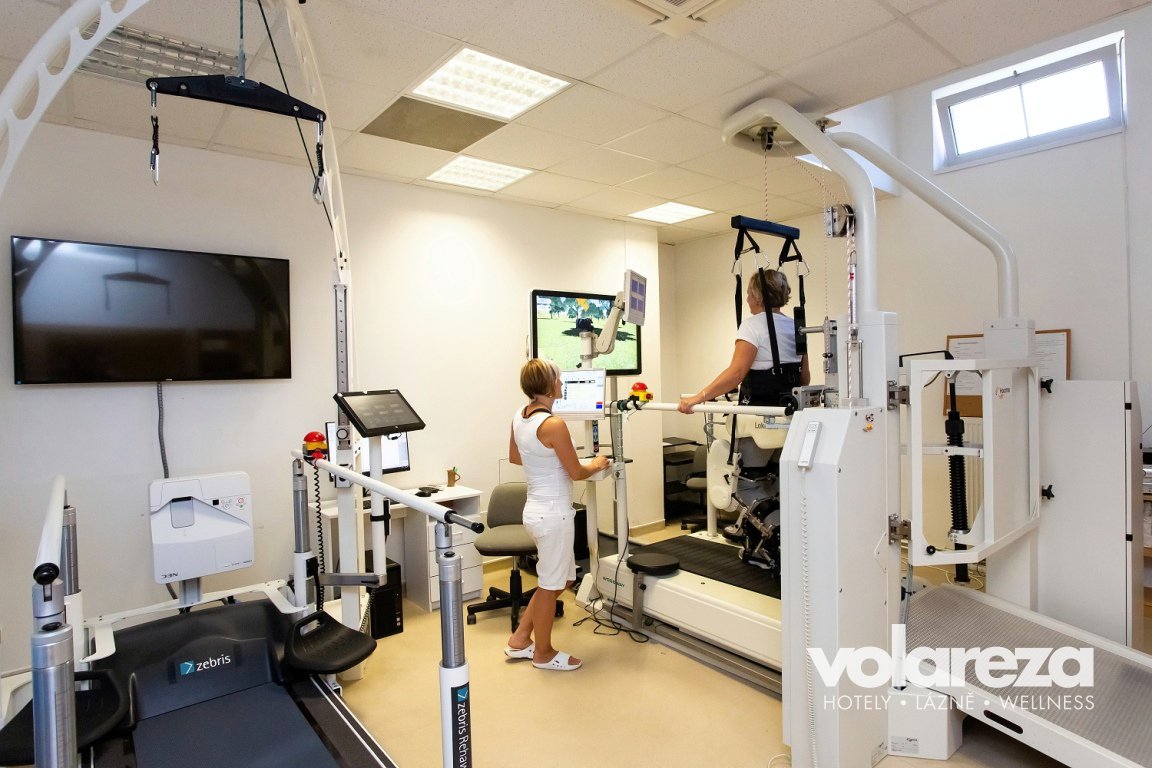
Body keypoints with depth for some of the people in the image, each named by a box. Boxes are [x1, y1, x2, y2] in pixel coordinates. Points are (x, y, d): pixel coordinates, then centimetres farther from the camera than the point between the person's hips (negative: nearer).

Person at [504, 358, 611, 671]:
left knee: (561, 579, 23)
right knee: (550, 585, 11)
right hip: (553, 513, -9)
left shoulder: (519, 416, 2)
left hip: (536, 508, 9)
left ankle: (520, 640, 33)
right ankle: (543, 654, 30)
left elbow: (514, 457, 17)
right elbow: (576, 472, -14)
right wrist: (597, 464, 5)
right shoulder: (554, 424, -23)